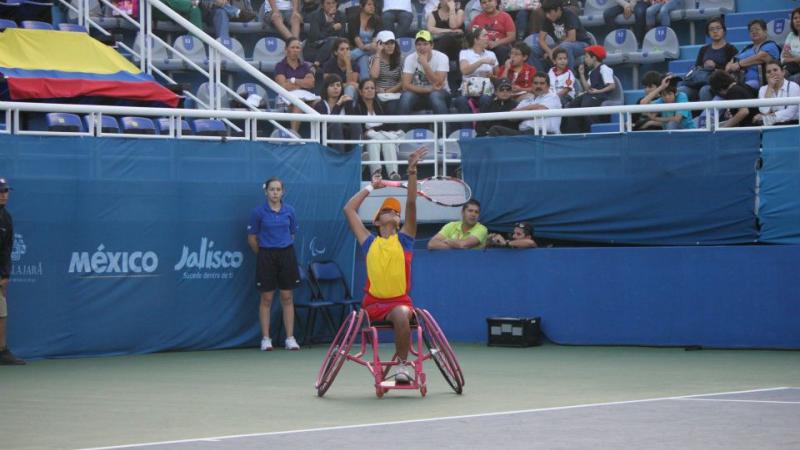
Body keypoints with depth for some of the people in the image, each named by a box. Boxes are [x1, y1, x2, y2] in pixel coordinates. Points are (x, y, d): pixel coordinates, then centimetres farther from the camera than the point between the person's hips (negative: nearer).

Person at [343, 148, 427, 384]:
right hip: (373, 302, 3)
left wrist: (412, 172, -7)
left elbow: (411, 204, 1)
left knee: (401, 314, -33)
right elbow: (349, 210, 14)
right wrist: (371, 187, 23)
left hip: (400, 301, -2)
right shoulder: (369, 242, 13)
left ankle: (404, 363, -21)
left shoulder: (404, 239, 10)